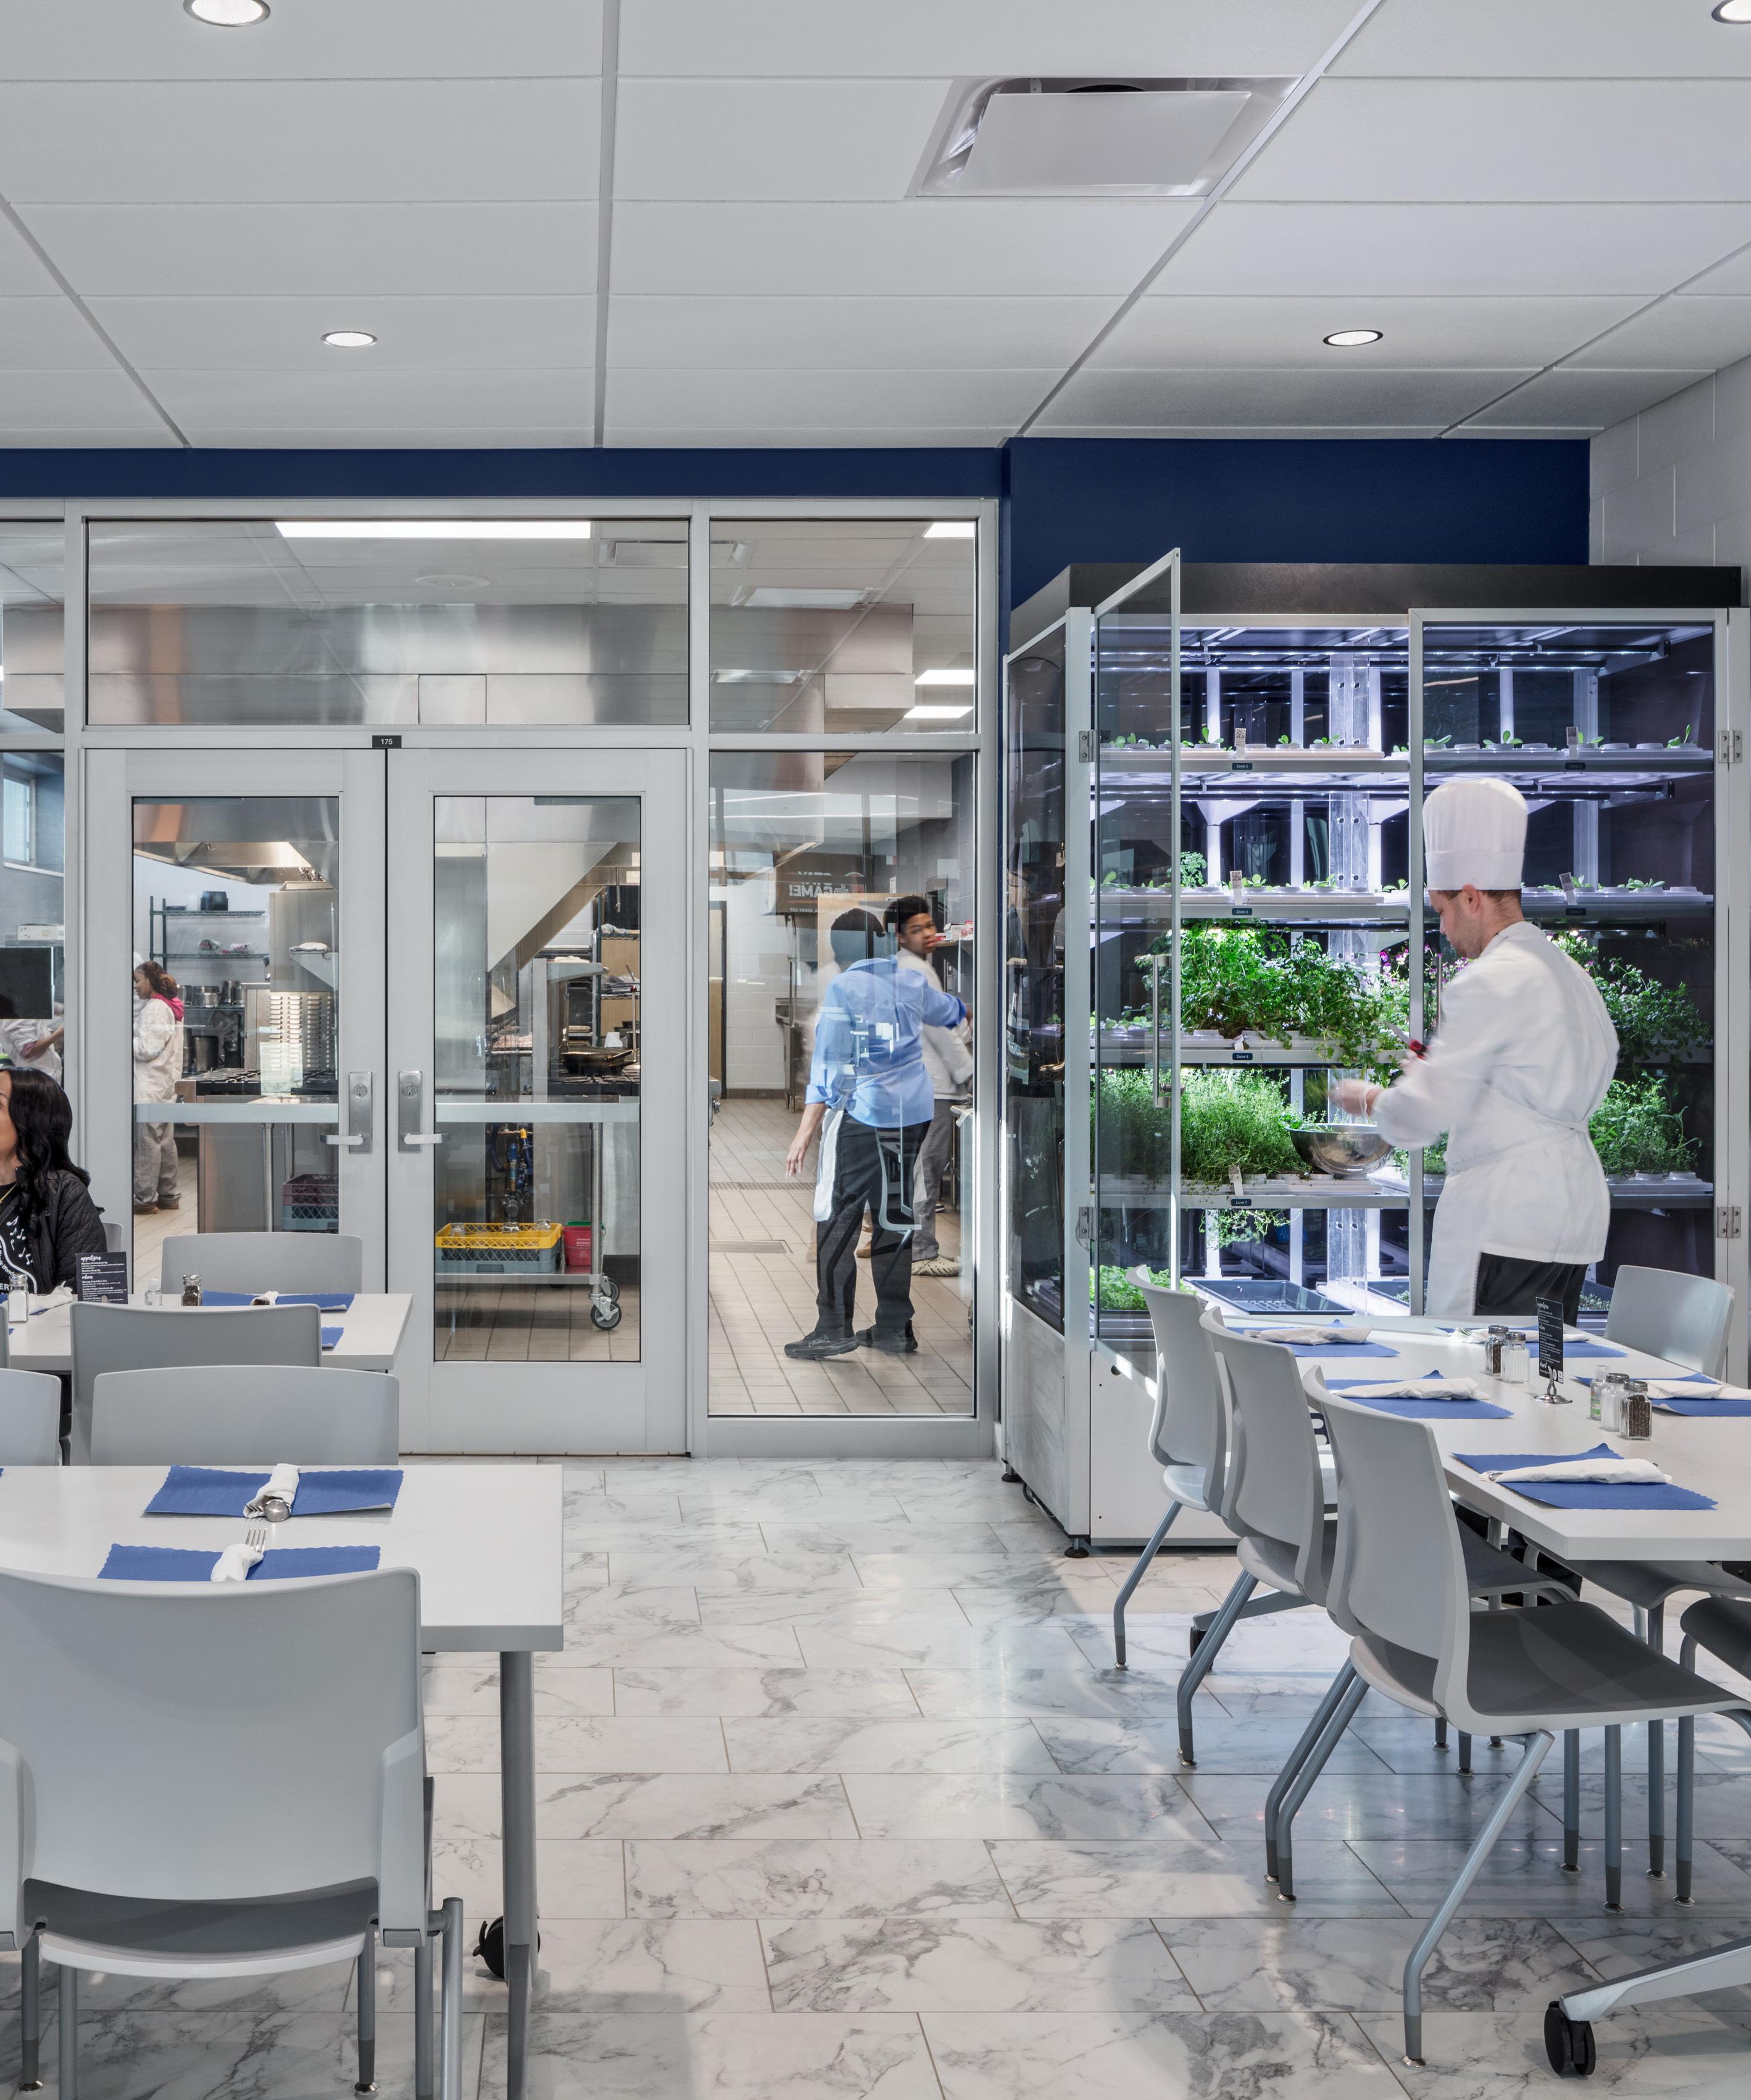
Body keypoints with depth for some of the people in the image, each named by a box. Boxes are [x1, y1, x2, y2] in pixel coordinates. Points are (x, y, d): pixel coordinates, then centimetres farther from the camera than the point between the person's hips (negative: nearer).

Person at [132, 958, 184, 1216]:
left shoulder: (154, 1008, -13)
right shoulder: (171, 1007, 16)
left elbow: (148, 1048, -18)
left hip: (150, 1086, -10)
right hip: (166, 1086, 10)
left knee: (147, 1141, -6)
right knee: (166, 1141, 13)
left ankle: (146, 1197, -4)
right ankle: (168, 1195, 18)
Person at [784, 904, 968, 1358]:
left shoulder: (843, 989, -8)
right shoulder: (913, 983, 9)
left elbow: (828, 1066, -13)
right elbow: (951, 1011, 31)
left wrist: (805, 1132, -12)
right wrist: (966, 1008, 56)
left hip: (860, 1116, -6)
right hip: (913, 1115, 6)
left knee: (837, 1219, -2)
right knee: (894, 1218, 11)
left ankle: (835, 1328, -5)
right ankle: (893, 1328, 14)